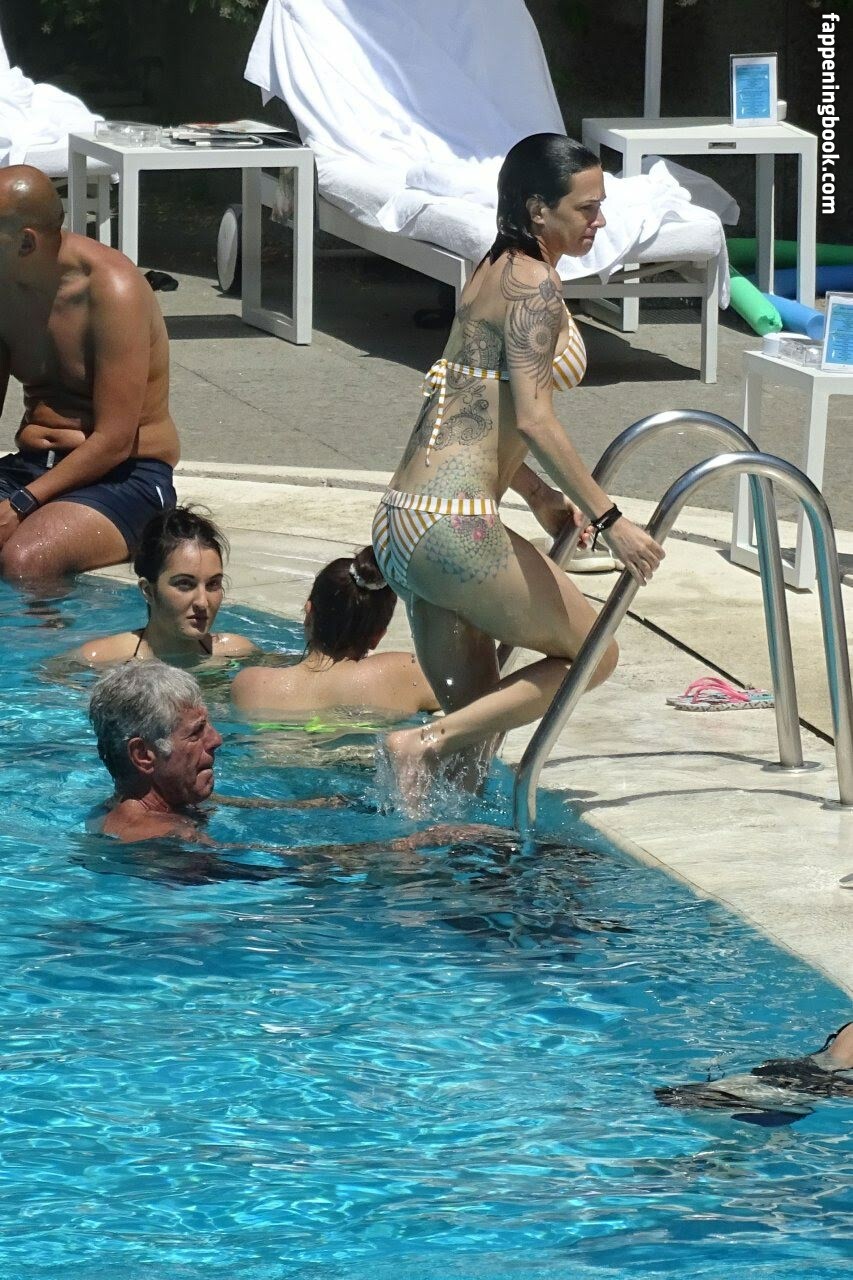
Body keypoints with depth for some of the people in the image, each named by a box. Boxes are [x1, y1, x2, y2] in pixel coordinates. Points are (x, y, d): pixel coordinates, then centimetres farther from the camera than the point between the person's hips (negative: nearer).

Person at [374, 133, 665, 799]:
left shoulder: (494, 272, 19)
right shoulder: (534, 283, -10)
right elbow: (533, 420, -18)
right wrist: (609, 520, -16)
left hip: (401, 522, 10)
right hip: (455, 527, -10)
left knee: (475, 716, 15)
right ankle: (423, 743, -6)